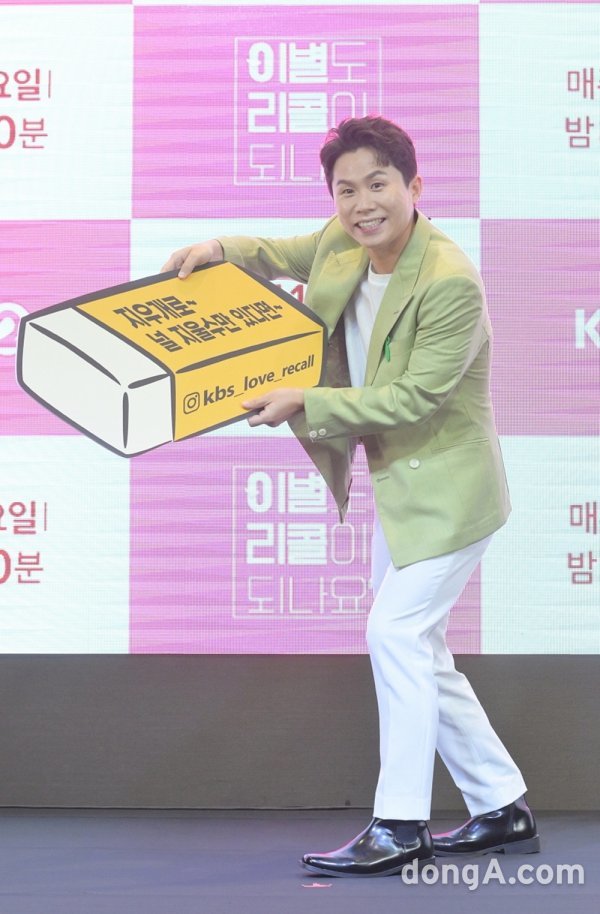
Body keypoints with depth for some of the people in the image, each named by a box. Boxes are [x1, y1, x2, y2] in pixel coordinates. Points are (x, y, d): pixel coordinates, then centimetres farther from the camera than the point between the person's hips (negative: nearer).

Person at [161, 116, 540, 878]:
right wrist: (219, 249, 2)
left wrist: (304, 403, -26)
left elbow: (412, 397, -25)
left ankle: (398, 829, -5)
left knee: (397, 633, -12)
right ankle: (503, 810, 23)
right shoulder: (341, 245, 0)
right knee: (418, 651, 13)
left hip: (447, 487, -9)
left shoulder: (451, 283, -25)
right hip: (398, 486, 9)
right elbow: (281, 256, 22)